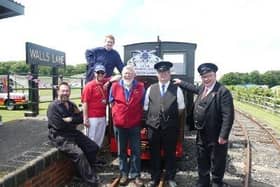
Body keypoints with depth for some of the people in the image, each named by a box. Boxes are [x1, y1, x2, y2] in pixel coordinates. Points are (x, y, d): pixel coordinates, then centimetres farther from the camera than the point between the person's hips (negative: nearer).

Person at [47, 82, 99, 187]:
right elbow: (59, 125, -19)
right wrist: (73, 124, -5)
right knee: (79, 154, -26)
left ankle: (85, 173, 17)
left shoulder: (71, 105, 12)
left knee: (93, 147, -1)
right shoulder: (53, 106, -10)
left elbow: (81, 119, 2)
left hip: (73, 133, 8)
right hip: (60, 136, -8)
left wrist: (71, 119, -15)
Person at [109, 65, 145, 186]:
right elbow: (111, 101, 14)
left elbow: (143, 104, 10)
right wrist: (117, 113, 9)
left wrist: (138, 115, 8)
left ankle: (135, 175, 17)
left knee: (136, 151, 4)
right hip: (119, 123, 1)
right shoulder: (115, 86, 1)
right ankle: (124, 174, 24)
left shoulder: (140, 87, 0)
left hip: (135, 124, -1)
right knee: (121, 151, 10)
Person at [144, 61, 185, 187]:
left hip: (171, 127, -1)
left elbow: (181, 108, 7)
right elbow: (146, 107, 10)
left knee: (170, 153, 10)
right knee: (154, 154, 11)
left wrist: (173, 118, 6)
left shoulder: (176, 89, 3)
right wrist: (152, 119, 6)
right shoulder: (150, 89, 7)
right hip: (153, 126, 1)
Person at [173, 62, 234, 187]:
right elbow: (195, 89, 30)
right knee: (202, 162, 22)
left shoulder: (223, 92, -19)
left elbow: (228, 116, -22)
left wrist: (223, 136, -24)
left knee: (217, 164, 12)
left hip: (216, 137, -7)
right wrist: (181, 83, 29)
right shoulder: (202, 88, 5)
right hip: (202, 135, 8)